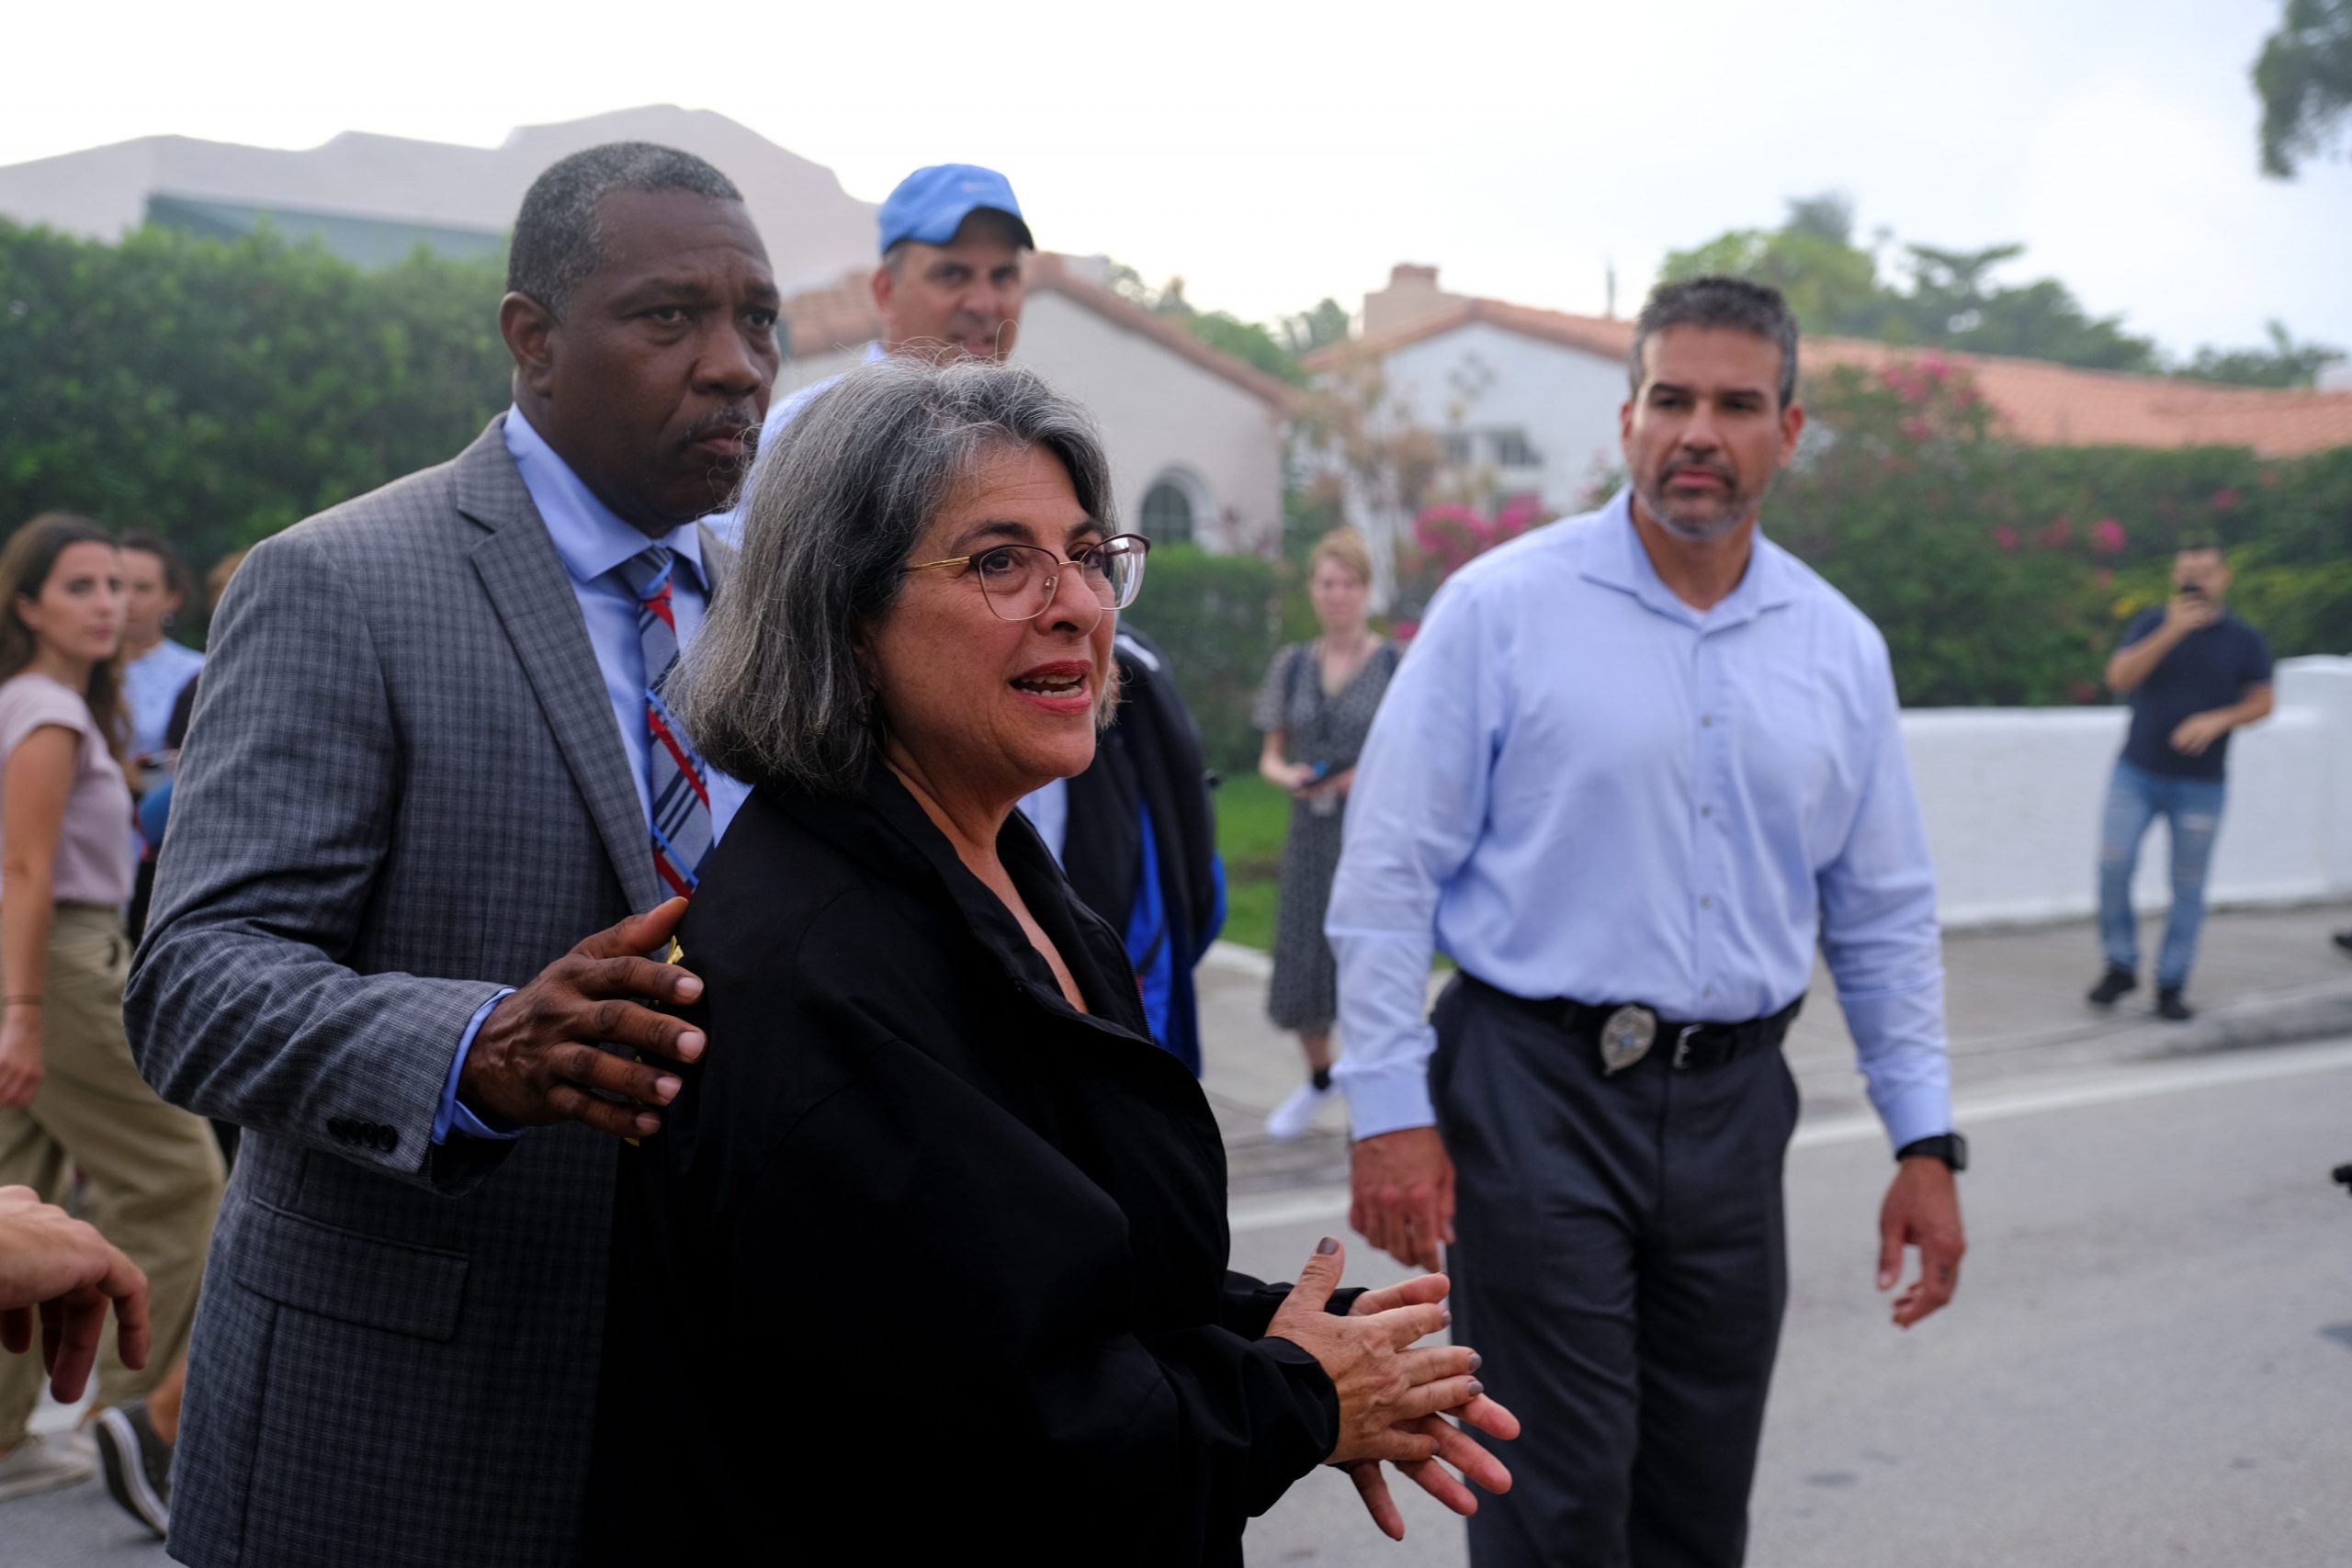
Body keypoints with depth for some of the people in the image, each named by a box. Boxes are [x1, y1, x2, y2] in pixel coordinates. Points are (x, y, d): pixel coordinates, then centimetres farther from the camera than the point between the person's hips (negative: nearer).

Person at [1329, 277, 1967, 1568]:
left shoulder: (1840, 648, 7)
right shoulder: (1502, 608, -6)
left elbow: (1884, 915, 13)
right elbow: (1388, 874, -7)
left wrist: (1926, 1141, 10)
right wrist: (1389, 1113, -11)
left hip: (1734, 1107, 5)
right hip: (1540, 1089, -4)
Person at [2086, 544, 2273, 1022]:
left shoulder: (2244, 640, 2)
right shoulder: (2151, 626, 3)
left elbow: (2262, 702, 4)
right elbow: (2119, 678, -11)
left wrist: (2217, 720, -15)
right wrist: (2171, 632, -21)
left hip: (2201, 784, 0)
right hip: (2137, 772, 1)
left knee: (2188, 887, 2)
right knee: (2113, 867, -9)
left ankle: (2171, 986, 13)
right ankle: (2121, 967, 8)